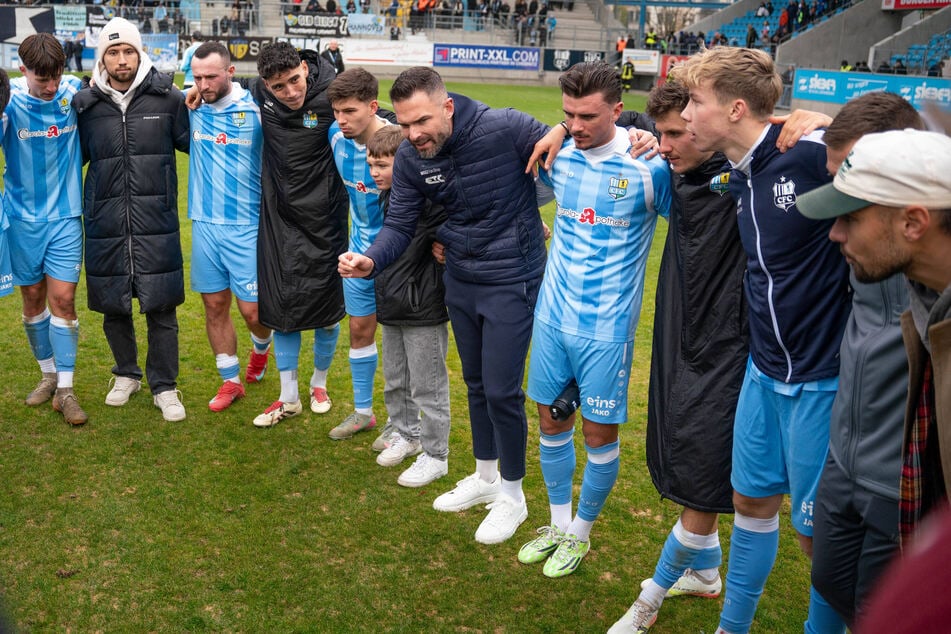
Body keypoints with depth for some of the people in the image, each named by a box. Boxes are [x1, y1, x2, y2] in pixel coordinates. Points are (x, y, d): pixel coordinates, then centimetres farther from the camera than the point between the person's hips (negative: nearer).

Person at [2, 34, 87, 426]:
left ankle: (65, 389, 4)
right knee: (33, 300, 11)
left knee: (62, 299, -4)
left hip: (65, 215, 0)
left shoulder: (75, 92, -6)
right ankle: (48, 374, 29)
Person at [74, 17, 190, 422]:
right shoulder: (85, 104, 4)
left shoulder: (167, 98, -2)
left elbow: (194, 141, 12)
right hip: (105, 225, 2)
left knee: (161, 309, 2)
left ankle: (164, 386, 18)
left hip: (156, 224, -2)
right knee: (113, 308, 12)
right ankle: (126, 374, 35)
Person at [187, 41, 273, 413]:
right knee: (214, 305, 9)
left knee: (252, 309, -3)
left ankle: (261, 348, 32)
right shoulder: (192, 107, 2)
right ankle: (230, 381, 24)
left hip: (247, 225, -4)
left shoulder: (255, 109, -9)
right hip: (204, 224, 4)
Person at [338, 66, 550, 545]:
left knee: (501, 389, -2)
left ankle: (511, 494, 20)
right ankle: (485, 477, 39)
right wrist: (371, 261, -21)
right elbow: (399, 224, -5)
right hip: (459, 279, 6)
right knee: (476, 382, 18)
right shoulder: (409, 158, -7)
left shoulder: (505, 129, -24)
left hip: (510, 281, -6)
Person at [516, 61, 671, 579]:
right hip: (553, 316, 5)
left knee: (599, 435, 5)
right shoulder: (558, 157, 1)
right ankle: (558, 523, 34)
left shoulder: (647, 166, -13)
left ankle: (580, 532, 27)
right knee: (551, 421, 13)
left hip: (607, 326, -4)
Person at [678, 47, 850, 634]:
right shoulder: (739, 176, 4)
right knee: (753, 501, 20)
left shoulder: (813, 155, -21)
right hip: (764, 371, 8)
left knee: (819, 530, 8)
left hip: (822, 378, -7)